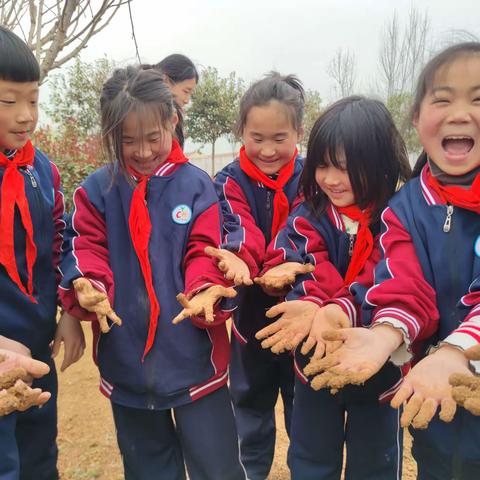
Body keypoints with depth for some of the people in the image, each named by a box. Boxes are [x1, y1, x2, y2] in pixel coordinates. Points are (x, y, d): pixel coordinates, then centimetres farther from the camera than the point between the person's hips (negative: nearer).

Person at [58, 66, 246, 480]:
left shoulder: (196, 186, -4)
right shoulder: (96, 191, 1)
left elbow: (204, 252, -7)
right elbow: (87, 250, -4)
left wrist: (205, 290, -28)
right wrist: (88, 287, -26)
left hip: (194, 356, -2)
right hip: (126, 359, 2)